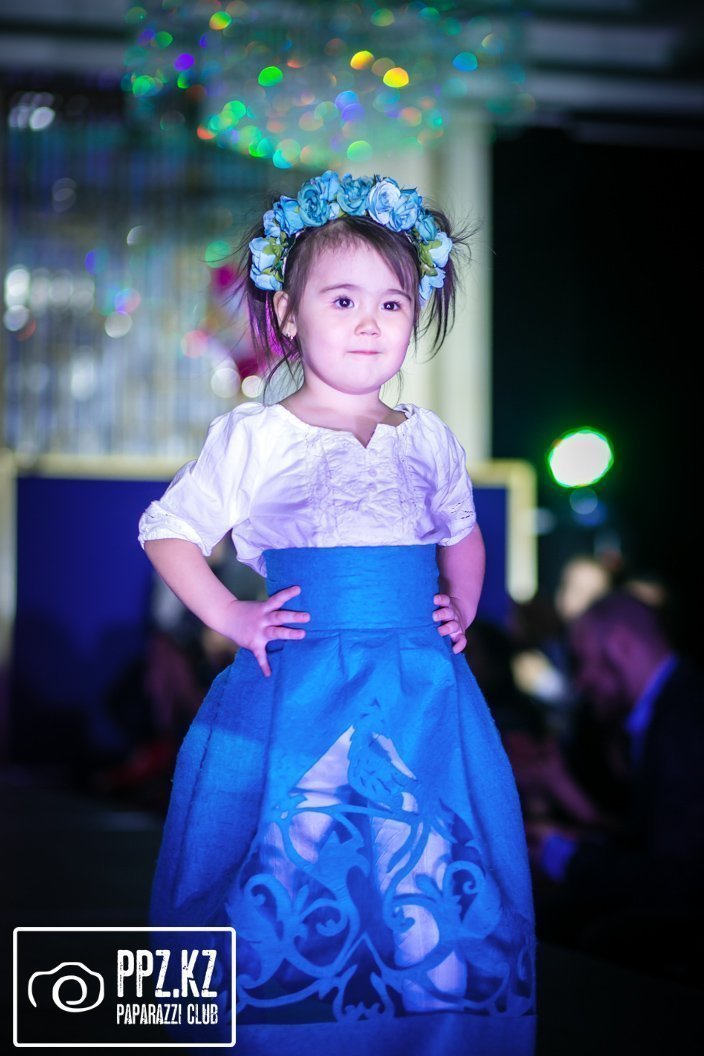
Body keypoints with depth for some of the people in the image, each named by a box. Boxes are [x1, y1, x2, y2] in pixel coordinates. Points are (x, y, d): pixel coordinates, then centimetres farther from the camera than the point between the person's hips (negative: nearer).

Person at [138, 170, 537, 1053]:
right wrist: (231, 620, -3)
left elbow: (461, 533, 29)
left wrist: (461, 614, 14)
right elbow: (167, 529, 5)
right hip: (298, 696, -3)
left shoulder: (430, 440, 11)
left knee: (428, 885, 0)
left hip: (424, 697, 3)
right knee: (293, 881, -2)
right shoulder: (255, 437, 0)